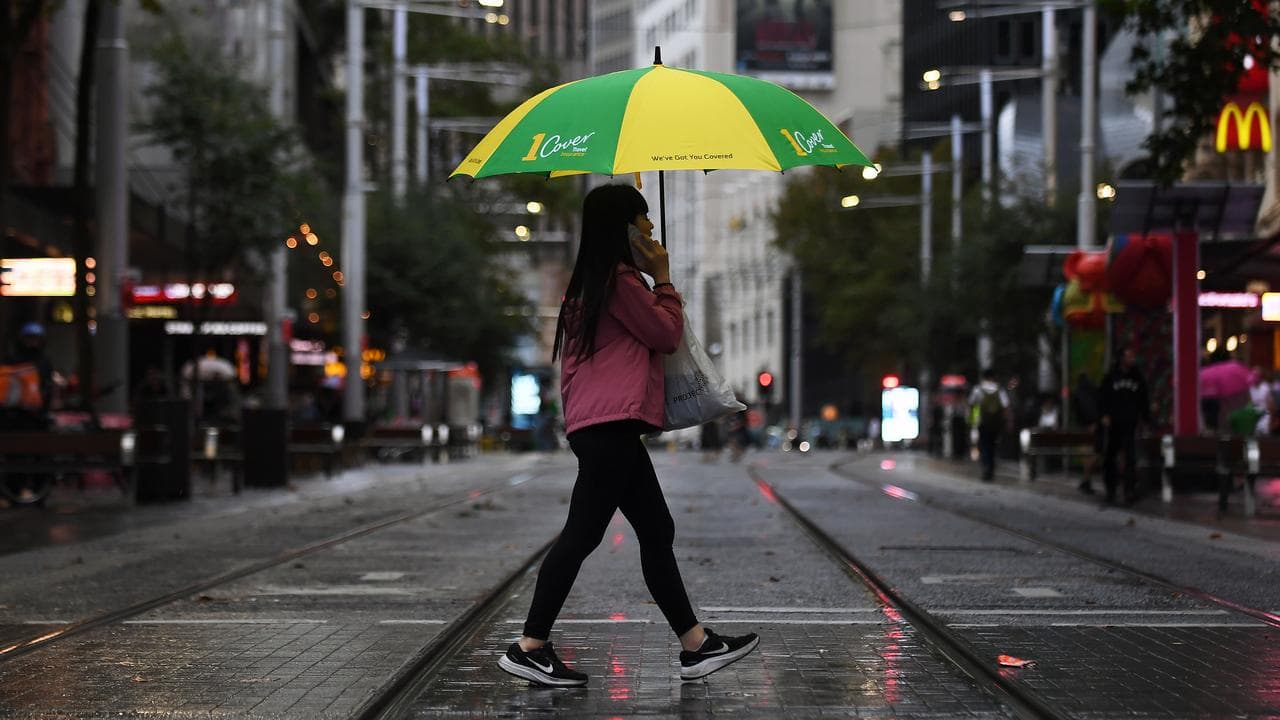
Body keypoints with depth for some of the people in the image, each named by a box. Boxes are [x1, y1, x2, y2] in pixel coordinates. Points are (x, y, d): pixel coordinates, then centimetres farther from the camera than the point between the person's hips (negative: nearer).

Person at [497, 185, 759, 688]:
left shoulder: (593, 282, 22)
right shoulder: (621, 279, -9)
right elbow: (667, 333, -3)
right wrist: (663, 278, 8)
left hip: (606, 426, 11)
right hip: (611, 424, -11)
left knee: (657, 533, 9)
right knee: (583, 532, -10)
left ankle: (696, 646, 11)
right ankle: (529, 648, -9)